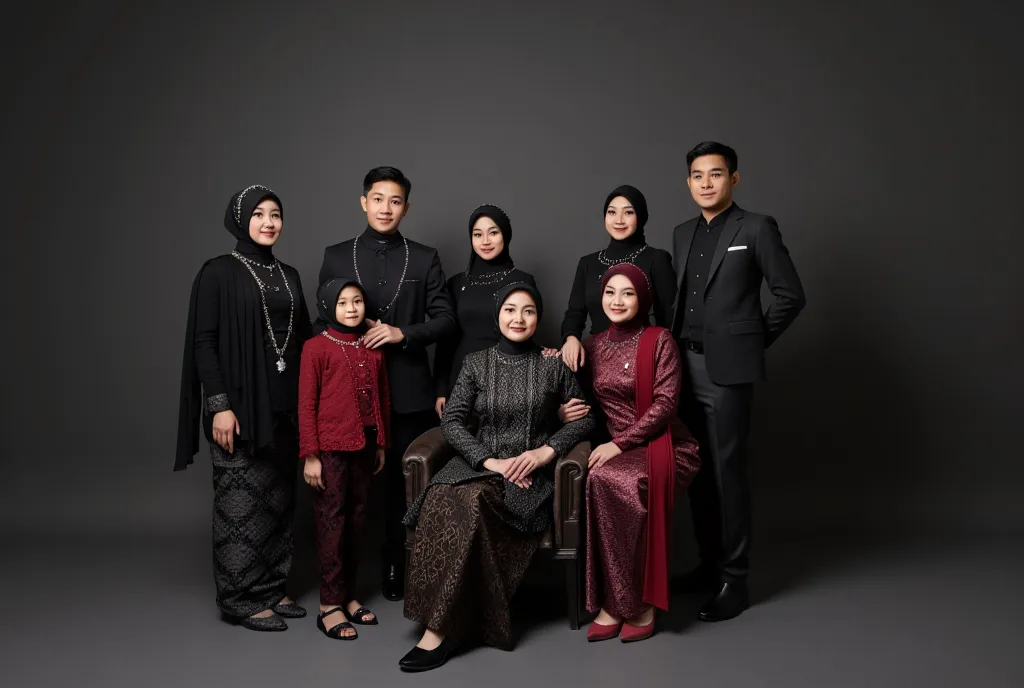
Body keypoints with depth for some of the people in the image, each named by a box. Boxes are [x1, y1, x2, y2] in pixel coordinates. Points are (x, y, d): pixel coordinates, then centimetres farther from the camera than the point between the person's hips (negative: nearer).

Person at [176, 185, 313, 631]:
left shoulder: (288, 275, 12)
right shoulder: (218, 272, -5)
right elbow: (203, 342, -10)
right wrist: (219, 405, -17)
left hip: (285, 403, 6)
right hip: (240, 401, -6)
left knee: (279, 497, 11)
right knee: (242, 498, 1)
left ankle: (272, 589, 23)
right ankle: (242, 599, 13)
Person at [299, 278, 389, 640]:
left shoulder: (374, 347, 9)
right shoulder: (317, 348, -7)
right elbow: (306, 405, -9)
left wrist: (381, 444, 13)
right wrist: (310, 455, -12)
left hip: (364, 447, 5)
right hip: (330, 448, -5)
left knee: (356, 521, 12)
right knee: (331, 522, 2)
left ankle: (348, 595, 25)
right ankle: (330, 606, 11)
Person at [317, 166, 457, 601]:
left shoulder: (424, 258, 6)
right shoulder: (336, 256, 8)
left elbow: (445, 319, 3)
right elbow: (324, 321, 9)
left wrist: (403, 333, -12)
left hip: (409, 391, 0)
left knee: (405, 482, 7)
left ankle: (398, 571, 22)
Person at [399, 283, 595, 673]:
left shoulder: (554, 365, 6)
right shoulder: (476, 363, 9)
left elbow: (584, 417, 8)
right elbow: (452, 421, 2)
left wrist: (547, 451, -8)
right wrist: (490, 460, -12)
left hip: (533, 472, -2)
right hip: (480, 463, 2)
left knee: (470, 502, -33)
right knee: (446, 500, -33)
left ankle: (440, 628, -25)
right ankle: (450, 623, -23)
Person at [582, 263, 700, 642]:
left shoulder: (659, 340, -3)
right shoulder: (593, 345, 12)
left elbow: (664, 403, -11)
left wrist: (620, 443, -19)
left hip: (661, 444, -4)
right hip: (614, 446, 4)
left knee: (607, 481, -34)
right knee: (601, 482, -32)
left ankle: (637, 602, -18)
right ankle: (615, 603, -18)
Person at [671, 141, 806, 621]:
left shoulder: (756, 228, -2)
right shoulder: (682, 234, 15)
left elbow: (790, 295, -2)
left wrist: (753, 342, 0)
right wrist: (673, 350, 8)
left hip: (727, 367, -6)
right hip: (685, 364, 6)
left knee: (727, 472, -3)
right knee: (697, 470, 11)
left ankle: (734, 580, 8)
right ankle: (709, 561, 25)